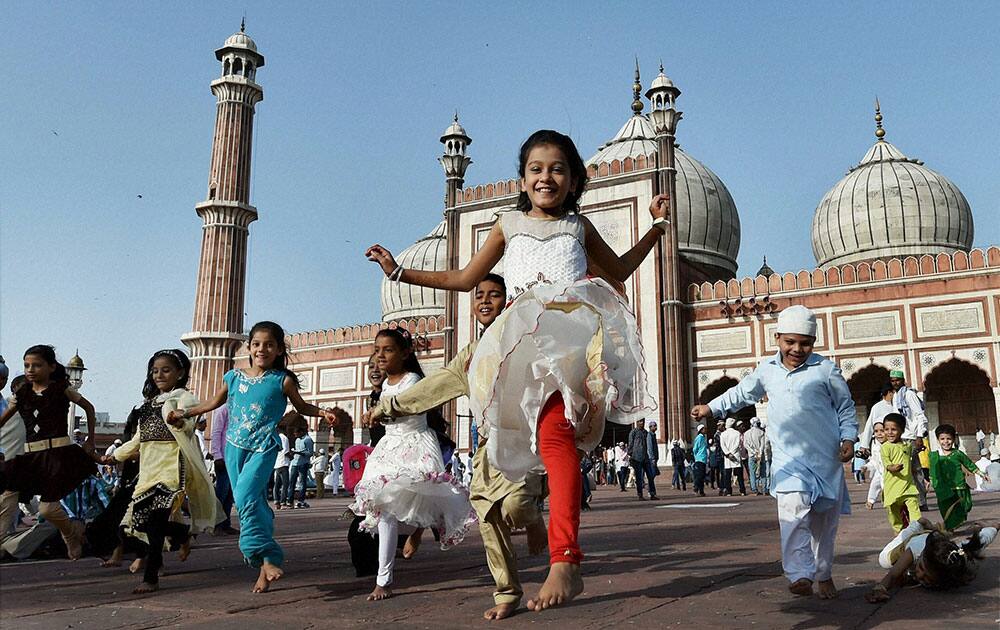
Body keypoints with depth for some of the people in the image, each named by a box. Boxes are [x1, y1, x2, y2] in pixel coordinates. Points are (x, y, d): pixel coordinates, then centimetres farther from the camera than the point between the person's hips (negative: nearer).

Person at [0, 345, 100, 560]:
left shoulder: (61, 389, 0)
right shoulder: (21, 395, 9)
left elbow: (89, 408, 12)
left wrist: (90, 441, 12)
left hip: (59, 453, -5)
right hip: (32, 456, 5)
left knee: (47, 508, -12)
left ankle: (72, 531, 23)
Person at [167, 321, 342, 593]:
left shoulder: (282, 381, -2)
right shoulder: (234, 377, 7)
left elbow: (301, 406, 11)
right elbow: (214, 402, 23)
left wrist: (321, 412, -6)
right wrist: (184, 413, 26)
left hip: (263, 448, -4)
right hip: (235, 447, 4)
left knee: (245, 497, -21)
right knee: (254, 503, 6)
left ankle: (264, 556, -14)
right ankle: (267, 562, 14)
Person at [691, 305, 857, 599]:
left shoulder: (825, 369, -3)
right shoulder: (766, 370, 6)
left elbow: (846, 407, 6)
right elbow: (742, 393, 23)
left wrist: (848, 438, -5)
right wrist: (711, 408, 21)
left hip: (826, 457, -1)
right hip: (788, 458, 1)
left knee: (824, 520, 10)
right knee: (793, 511, -21)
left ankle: (824, 574, 29)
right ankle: (800, 575, -24)